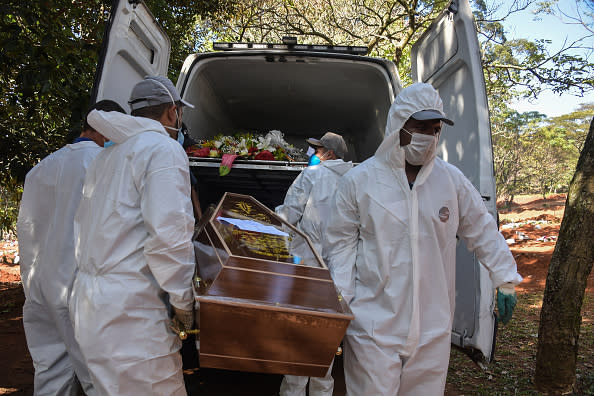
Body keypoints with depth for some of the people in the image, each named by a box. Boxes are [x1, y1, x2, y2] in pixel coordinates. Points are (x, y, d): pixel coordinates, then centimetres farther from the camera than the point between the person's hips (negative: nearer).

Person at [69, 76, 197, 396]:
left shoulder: (106, 156, 19)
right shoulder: (164, 150, -11)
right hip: (129, 313, -9)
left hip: (89, 306, 10)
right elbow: (168, 235, -22)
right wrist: (183, 303, -12)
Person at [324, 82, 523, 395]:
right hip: (373, 323, -3)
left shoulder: (452, 179, 3)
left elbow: (483, 232, 13)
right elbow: (341, 243, -1)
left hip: (433, 327, 3)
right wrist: (341, 303, -5)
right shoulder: (359, 180, -5)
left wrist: (505, 282, 13)